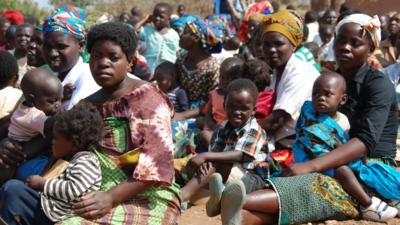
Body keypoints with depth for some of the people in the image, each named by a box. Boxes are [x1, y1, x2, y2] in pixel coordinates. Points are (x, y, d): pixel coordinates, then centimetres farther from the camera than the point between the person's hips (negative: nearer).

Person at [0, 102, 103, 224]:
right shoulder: (71, 157, 19)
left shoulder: (85, 162, -15)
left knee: (12, 188, -16)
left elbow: (73, 190, -27)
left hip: (52, 214, -11)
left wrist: (42, 183, -18)